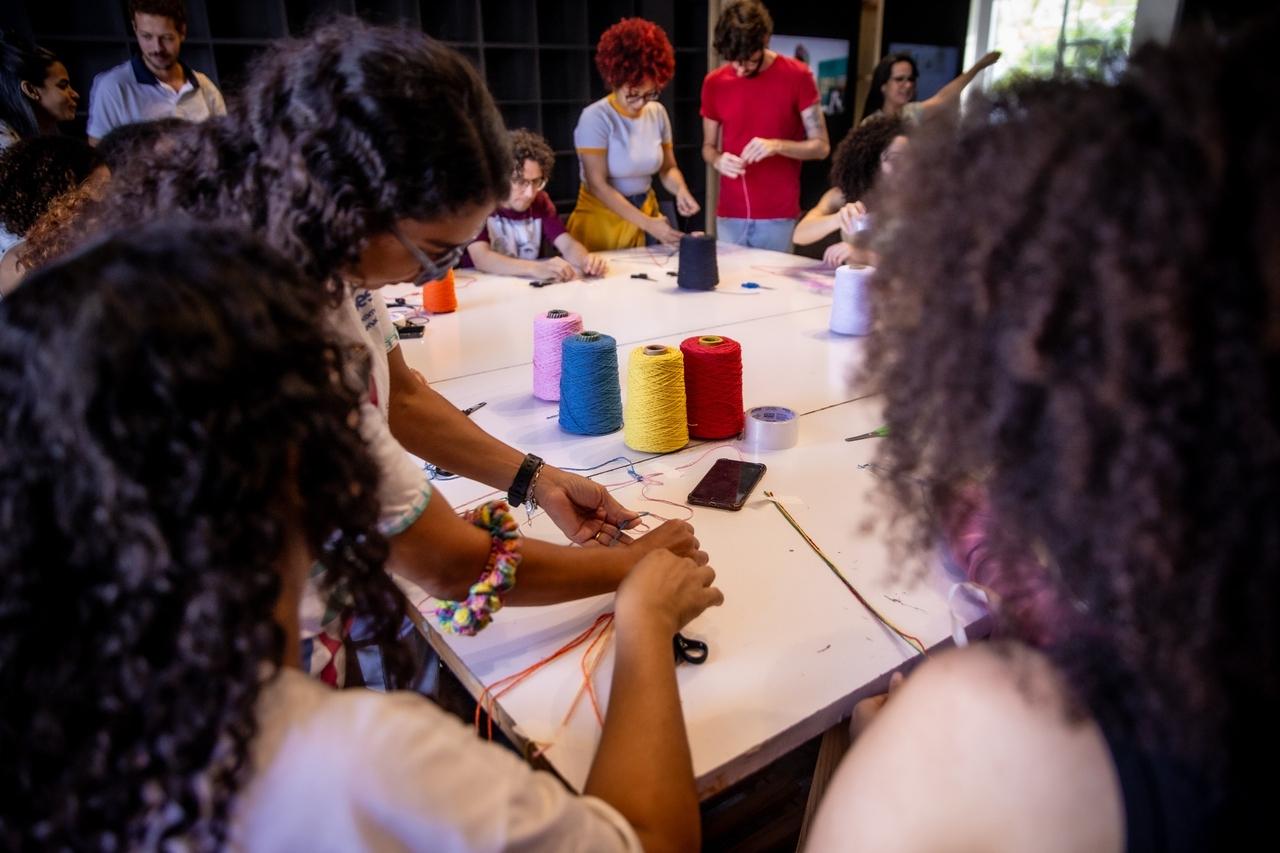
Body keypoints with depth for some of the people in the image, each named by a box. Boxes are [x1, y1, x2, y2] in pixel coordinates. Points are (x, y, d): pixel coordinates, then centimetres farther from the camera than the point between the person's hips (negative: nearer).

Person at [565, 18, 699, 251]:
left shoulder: (658, 113, 0)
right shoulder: (596, 118, -16)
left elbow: (668, 168, 7)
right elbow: (598, 185, -20)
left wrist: (680, 190, -17)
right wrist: (647, 223, -27)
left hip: (646, 212, 5)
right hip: (603, 220, -5)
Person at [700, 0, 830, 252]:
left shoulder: (797, 76, -5)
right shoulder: (714, 82, 3)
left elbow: (821, 146, -4)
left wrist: (777, 145, -21)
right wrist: (718, 161, -11)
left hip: (778, 217, -2)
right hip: (729, 216, 3)